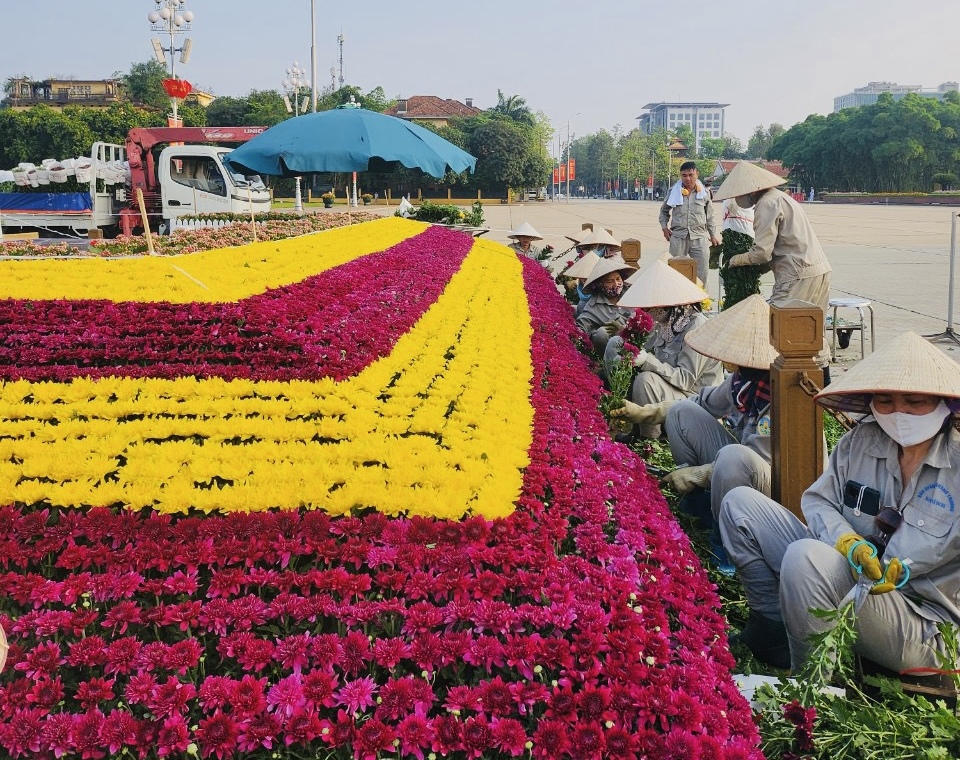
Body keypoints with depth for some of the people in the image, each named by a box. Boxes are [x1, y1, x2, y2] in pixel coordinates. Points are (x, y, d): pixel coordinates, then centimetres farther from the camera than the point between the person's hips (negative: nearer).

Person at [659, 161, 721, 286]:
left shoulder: (704, 193, 7)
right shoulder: (674, 192, 5)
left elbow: (709, 217, 15)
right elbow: (664, 211, 19)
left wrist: (713, 235, 14)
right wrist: (665, 227, 7)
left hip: (699, 237, 0)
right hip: (678, 236, 0)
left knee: (701, 273, -1)